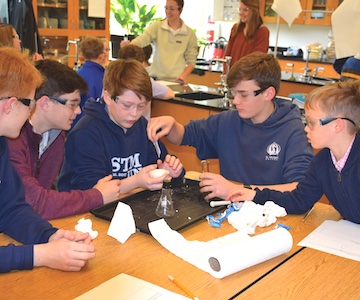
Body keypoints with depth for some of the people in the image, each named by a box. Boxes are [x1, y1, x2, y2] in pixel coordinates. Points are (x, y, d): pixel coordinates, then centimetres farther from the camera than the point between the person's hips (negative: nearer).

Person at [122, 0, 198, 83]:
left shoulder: (189, 33, 4)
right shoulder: (157, 26, 4)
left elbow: (191, 60, 7)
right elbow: (142, 39, -12)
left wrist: (184, 76, -9)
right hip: (155, 78, 1)